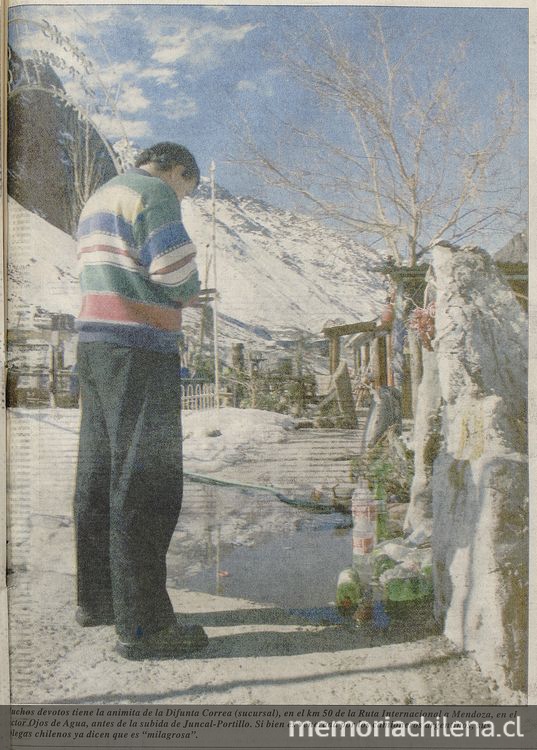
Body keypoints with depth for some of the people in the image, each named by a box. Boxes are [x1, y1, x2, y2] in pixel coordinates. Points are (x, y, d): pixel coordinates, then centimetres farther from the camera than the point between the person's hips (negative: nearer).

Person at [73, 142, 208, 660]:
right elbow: (178, 272, -16)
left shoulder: (98, 199, 23)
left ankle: (95, 599, 25)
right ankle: (142, 625, -2)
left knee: (99, 476, 13)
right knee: (145, 484, -7)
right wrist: (188, 292, 6)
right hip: (139, 352, -9)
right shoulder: (155, 193, -6)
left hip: (94, 344, 10)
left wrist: (176, 296, 15)